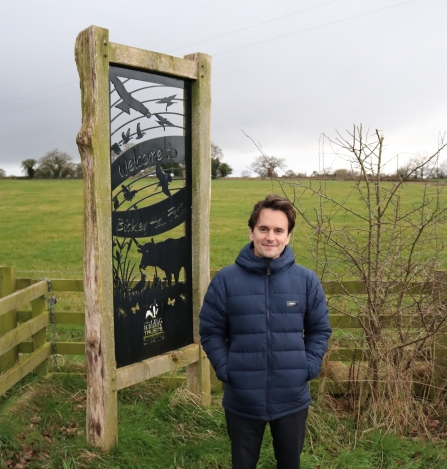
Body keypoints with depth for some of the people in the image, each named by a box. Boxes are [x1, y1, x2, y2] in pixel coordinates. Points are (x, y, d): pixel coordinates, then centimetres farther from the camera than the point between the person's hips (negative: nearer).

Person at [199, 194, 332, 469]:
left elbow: (320, 330, 4)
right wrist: (225, 370, -9)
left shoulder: (307, 280, -5)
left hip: (293, 399, 1)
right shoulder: (226, 280, -9)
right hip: (242, 400, -1)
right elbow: (211, 331, -1)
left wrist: (308, 368, -6)